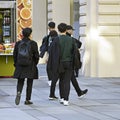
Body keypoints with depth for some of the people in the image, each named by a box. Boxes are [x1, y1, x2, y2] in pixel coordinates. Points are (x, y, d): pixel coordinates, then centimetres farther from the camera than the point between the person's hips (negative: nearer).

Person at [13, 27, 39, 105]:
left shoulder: (18, 43, 0)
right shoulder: (33, 43, -8)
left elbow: (14, 55, 3)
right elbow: (36, 56, -7)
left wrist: (16, 64, 15)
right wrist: (35, 63, 9)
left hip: (20, 66, 2)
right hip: (30, 67, -2)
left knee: (20, 82, 10)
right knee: (29, 83, 8)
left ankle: (19, 92, -19)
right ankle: (27, 100, 10)